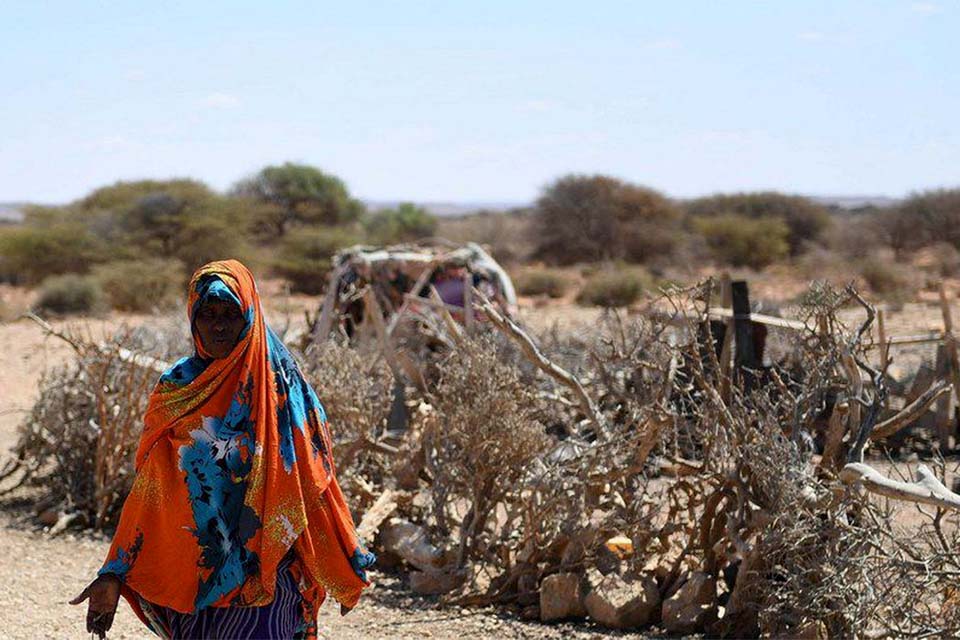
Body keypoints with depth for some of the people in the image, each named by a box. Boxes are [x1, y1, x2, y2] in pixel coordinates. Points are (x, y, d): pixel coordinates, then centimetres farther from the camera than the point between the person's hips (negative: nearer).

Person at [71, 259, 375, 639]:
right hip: (188, 576, 3)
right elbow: (149, 494, 4)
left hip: (261, 575, -3)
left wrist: (344, 569, 3)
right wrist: (114, 576, -3)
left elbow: (315, 480, 2)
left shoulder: (280, 384, -2)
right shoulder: (175, 390, 4)